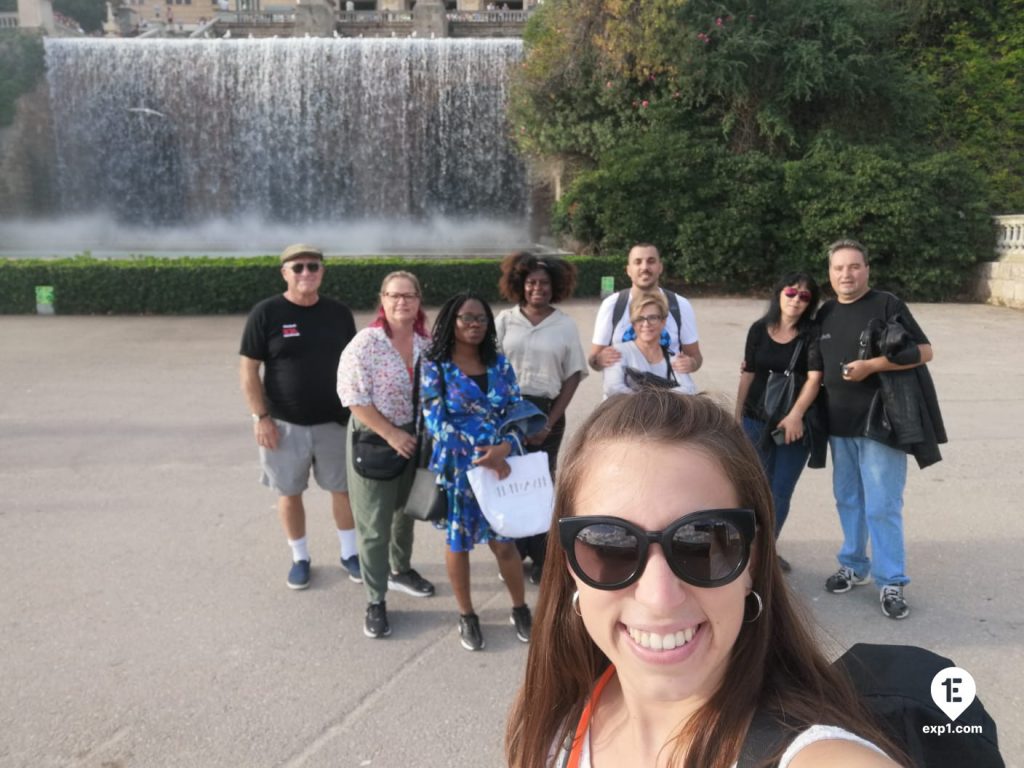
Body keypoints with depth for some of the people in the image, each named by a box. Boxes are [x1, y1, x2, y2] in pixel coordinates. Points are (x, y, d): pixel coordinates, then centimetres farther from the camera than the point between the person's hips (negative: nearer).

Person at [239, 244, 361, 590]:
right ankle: (300, 558, 29)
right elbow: (249, 370, -7)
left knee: (343, 488, 12)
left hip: (334, 421, 2)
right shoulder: (266, 313, -9)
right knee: (290, 493, 11)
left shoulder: (339, 313, 1)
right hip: (284, 424, -2)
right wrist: (262, 417, -11)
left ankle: (349, 553, 30)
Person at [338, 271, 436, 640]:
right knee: (374, 526, 1)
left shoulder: (426, 344, 0)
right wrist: (391, 434, -19)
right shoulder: (365, 342, -16)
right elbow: (353, 397, -19)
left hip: (415, 438, 6)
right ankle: (375, 601, 16)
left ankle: (400, 570, 45)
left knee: (405, 512, 22)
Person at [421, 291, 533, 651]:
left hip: (501, 465, 2)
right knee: (459, 542, 11)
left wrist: (505, 447, -17)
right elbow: (436, 422, -14)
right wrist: (482, 456, -20)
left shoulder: (498, 362, 6)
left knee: (504, 540, 7)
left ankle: (520, 609, 30)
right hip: (457, 469, -2)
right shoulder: (435, 365, -6)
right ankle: (466, 615, 30)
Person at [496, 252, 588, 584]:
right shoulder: (505, 320, 2)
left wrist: (549, 422, -6)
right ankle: (513, 552, 21)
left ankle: (540, 558, 19)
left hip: (546, 412, 0)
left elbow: (573, 375, 0)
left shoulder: (565, 325, 1)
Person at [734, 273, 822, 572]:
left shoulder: (813, 334, -4)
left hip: (795, 424, -1)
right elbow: (747, 374, 8)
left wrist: (795, 416, -24)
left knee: (780, 493, 6)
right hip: (757, 421, 1)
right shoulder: (759, 330, 3)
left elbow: (814, 378, -12)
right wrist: (736, 417, 10)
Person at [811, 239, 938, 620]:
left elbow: (923, 351, -10)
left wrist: (871, 366, -20)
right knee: (847, 500, 15)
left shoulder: (887, 304, -6)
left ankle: (891, 583, 6)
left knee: (882, 506, -4)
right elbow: (817, 368, 16)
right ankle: (854, 566, 29)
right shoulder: (825, 314, 10)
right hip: (839, 425, 6)